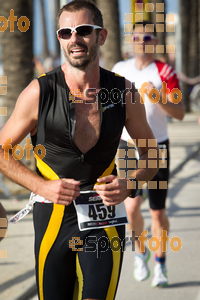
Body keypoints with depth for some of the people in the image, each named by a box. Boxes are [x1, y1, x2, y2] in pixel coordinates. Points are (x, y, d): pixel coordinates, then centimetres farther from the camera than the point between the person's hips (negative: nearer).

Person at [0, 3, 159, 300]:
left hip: (104, 219, 1)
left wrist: (130, 185, -8)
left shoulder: (123, 92, -3)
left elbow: (151, 153, 11)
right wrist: (41, 186, -11)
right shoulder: (39, 92, -8)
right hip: (52, 216, 0)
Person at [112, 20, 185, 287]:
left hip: (157, 147, -1)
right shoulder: (120, 70, 4)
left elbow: (180, 113, -12)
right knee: (132, 207, -13)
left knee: (158, 211, 3)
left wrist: (157, 99, -26)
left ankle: (160, 264, 19)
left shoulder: (165, 73, -6)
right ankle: (140, 252, 14)